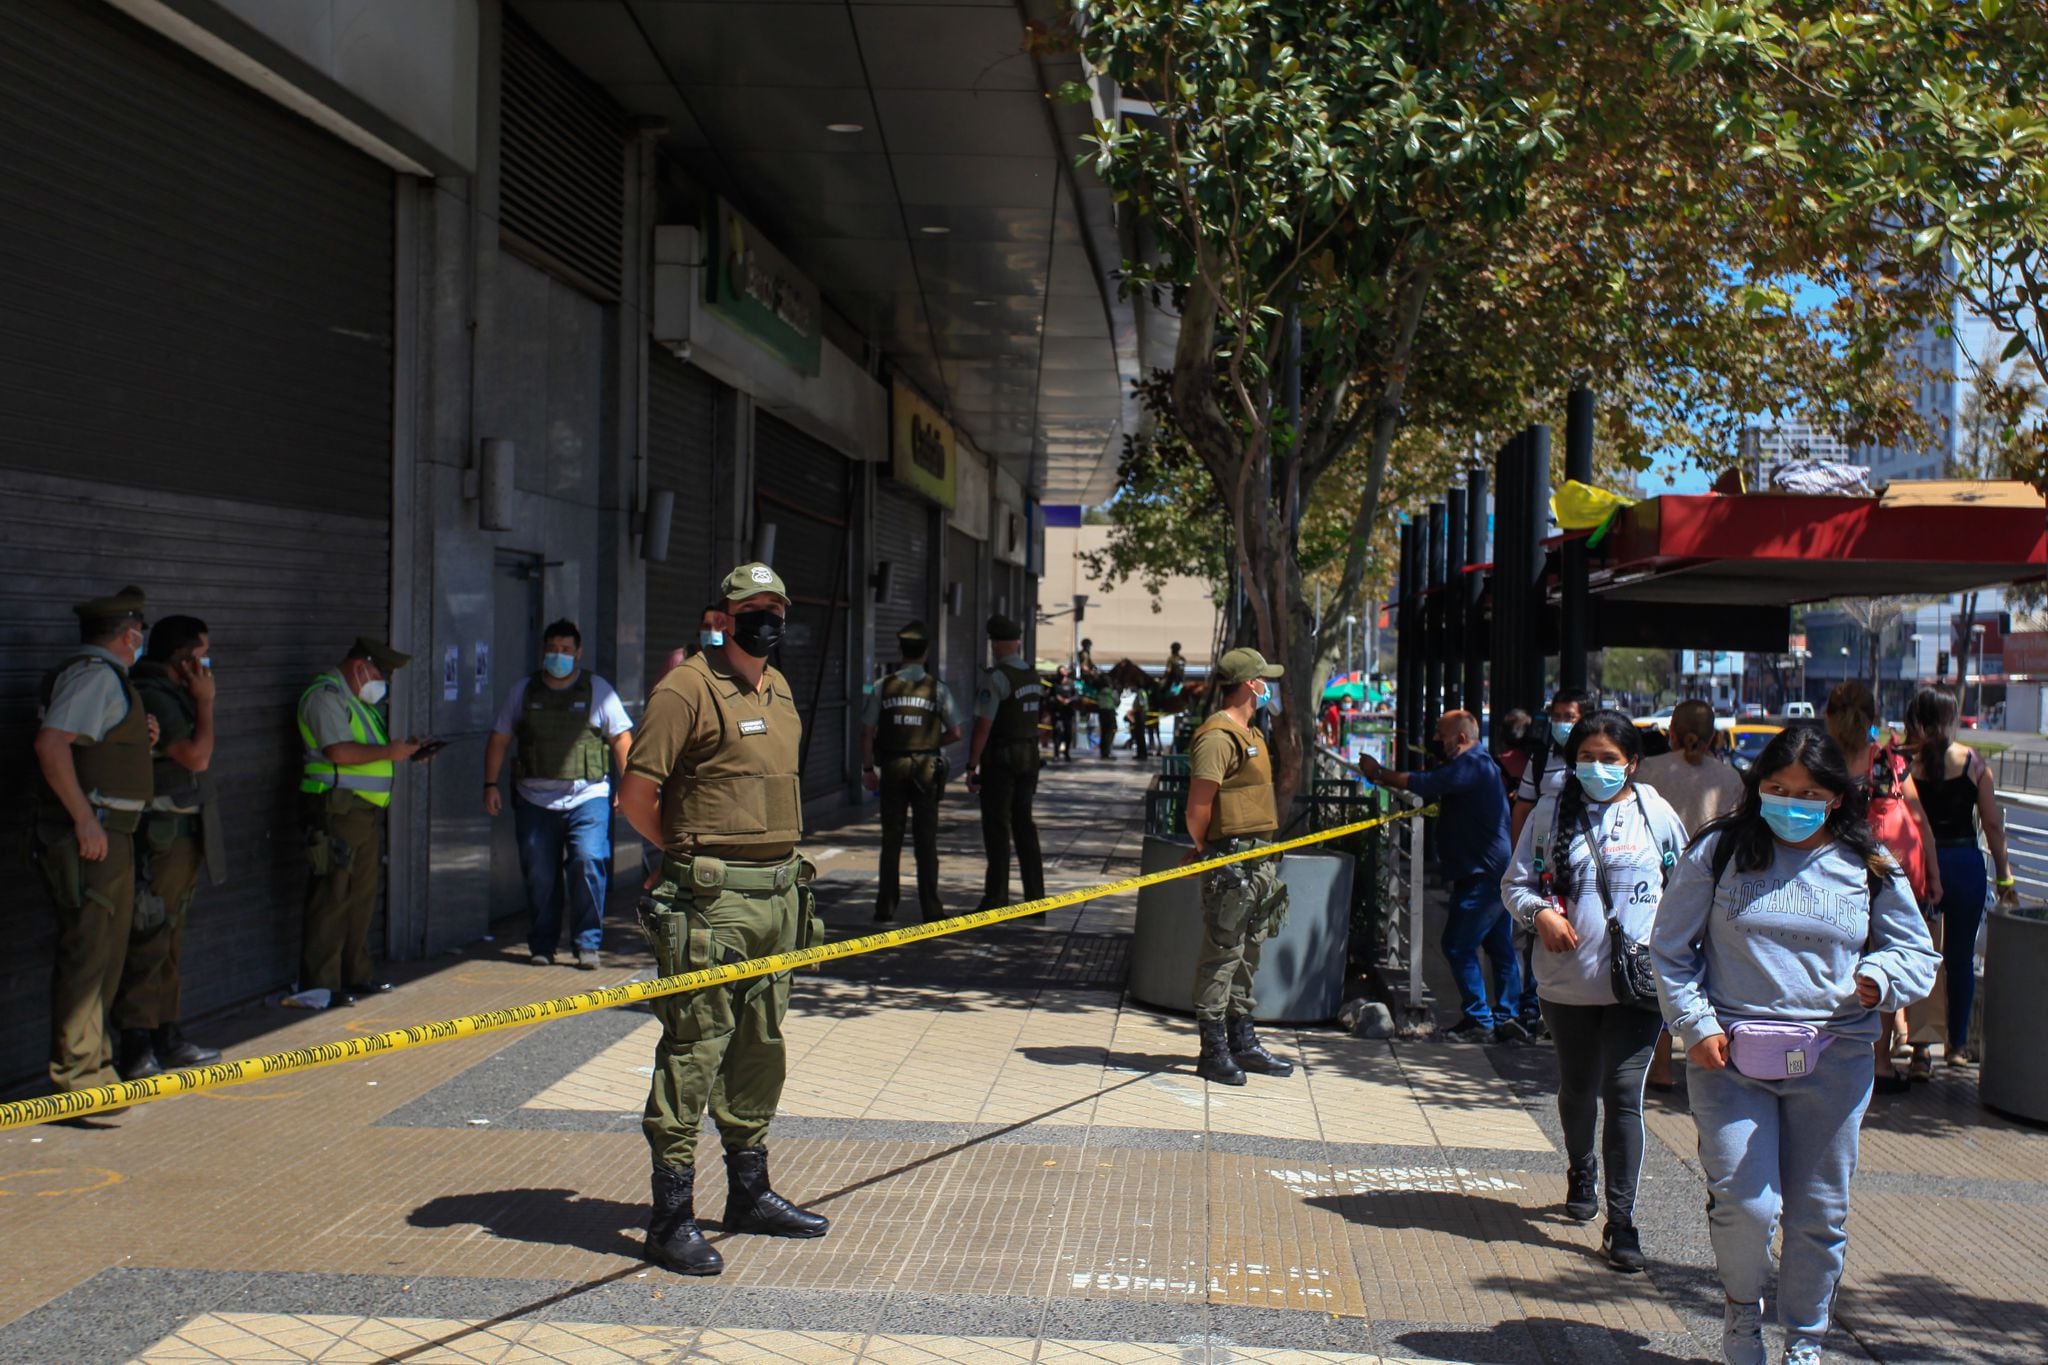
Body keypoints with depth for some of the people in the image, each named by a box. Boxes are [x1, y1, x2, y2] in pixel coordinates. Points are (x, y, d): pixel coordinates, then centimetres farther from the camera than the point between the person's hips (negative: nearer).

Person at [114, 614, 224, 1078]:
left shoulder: (173, 695, 18)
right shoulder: (152, 696, -14)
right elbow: (196, 756, -19)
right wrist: (206, 702, -9)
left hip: (183, 836, 10)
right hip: (160, 836, -10)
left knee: (170, 945, 15)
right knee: (149, 945, -8)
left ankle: (166, 1037, 23)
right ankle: (137, 1050, -6)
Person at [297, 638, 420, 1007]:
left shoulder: (359, 701, 22)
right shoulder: (325, 696, -10)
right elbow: (338, 751, -22)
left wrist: (404, 751, 9)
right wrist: (388, 752, -16)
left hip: (367, 811, 10)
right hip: (337, 809, -10)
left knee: (362, 896, 13)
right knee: (332, 899, -8)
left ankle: (355, 976, 21)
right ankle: (321, 986, -4)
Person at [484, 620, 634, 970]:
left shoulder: (597, 690, 7)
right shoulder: (522, 692, 13)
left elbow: (621, 738, 7)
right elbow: (499, 739, 15)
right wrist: (490, 784, 6)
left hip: (587, 797, -2)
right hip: (534, 799, 2)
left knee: (588, 863, -14)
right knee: (539, 875, 2)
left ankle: (588, 944, -4)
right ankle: (542, 945, 16)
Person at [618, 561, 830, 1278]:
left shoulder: (780, 691, 16)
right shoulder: (687, 689, -9)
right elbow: (636, 797, -11)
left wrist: (779, 863, 16)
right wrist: (693, 856, 0)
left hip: (780, 891, 8)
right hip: (712, 898, -8)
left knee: (760, 1045, 15)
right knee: (693, 1050, -5)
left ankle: (749, 1191, 27)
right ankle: (672, 1213, 2)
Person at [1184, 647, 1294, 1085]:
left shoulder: (1249, 734, 18)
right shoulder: (1218, 736, -15)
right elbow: (1198, 804, -19)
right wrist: (1204, 849, -7)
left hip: (1258, 862, 10)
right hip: (1231, 861, -10)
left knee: (1246, 954, 15)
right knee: (1222, 955, -5)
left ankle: (1242, 1043, 24)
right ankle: (1213, 1051, 0)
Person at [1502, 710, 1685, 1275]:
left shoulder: (1656, 813, 1)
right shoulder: (1550, 813, 2)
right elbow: (1515, 882, 6)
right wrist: (1540, 913, -14)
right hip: (1568, 979, 2)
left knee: (1623, 1092, -10)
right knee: (1577, 1088, 18)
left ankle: (1621, 1219, -3)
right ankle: (1581, 1171, 46)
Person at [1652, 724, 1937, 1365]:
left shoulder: (1869, 867, 5)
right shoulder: (1719, 850, 0)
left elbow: (1917, 951, 12)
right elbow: (1670, 950, 5)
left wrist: (1877, 977, -10)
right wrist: (1696, 1025, -7)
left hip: (1833, 1060, 2)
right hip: (1730, 1055, -2)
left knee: (1820, 1212, 10)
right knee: (1745, 1204, -10)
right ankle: (1743, 1301, 22)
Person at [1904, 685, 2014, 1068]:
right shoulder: (1973, 761, -5)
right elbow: (1993, 825, -2)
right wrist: (2004, 875, 7)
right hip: (1965, 864, 0)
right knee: (1961, 958, 12)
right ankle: (1958, 1045, 20)